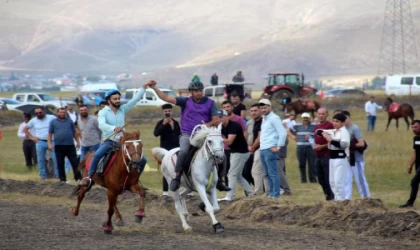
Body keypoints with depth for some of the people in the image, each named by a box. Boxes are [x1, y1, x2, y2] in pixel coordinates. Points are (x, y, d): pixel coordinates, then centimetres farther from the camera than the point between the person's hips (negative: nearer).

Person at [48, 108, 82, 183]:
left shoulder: (70, 121, 11)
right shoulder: (53, 122, 6)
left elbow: (74, 132, 17)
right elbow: (50, 133, 5)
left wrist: (77, 142, 12)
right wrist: (49, 144, -5)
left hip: (70, 145, 1)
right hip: (59, 146, -1)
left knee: (75, 162, 0)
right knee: (60, 164, 4)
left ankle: (78, 177, 6)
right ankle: (62, 179, 11)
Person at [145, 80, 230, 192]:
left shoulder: (210, 103, 8)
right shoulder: (185, 101, 5)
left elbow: (217, 120, 1)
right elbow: (166, 98, -2)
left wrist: (208, 124, -20)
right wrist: (154, 88, -12)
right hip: (187, 134, -2)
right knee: (184, 151, -33)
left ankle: (219, 182, 9)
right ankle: (177, 178, -23)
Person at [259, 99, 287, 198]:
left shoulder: (274, 118, -8)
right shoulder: (264, 118, 19)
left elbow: (283, 133, -14)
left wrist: (278, 147, -15)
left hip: (270, 150, -9)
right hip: (262, 149, 9)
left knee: (273, 173, -7)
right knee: (267, 174, 11)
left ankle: (276, 194, -6)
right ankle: (271, 193, 15)